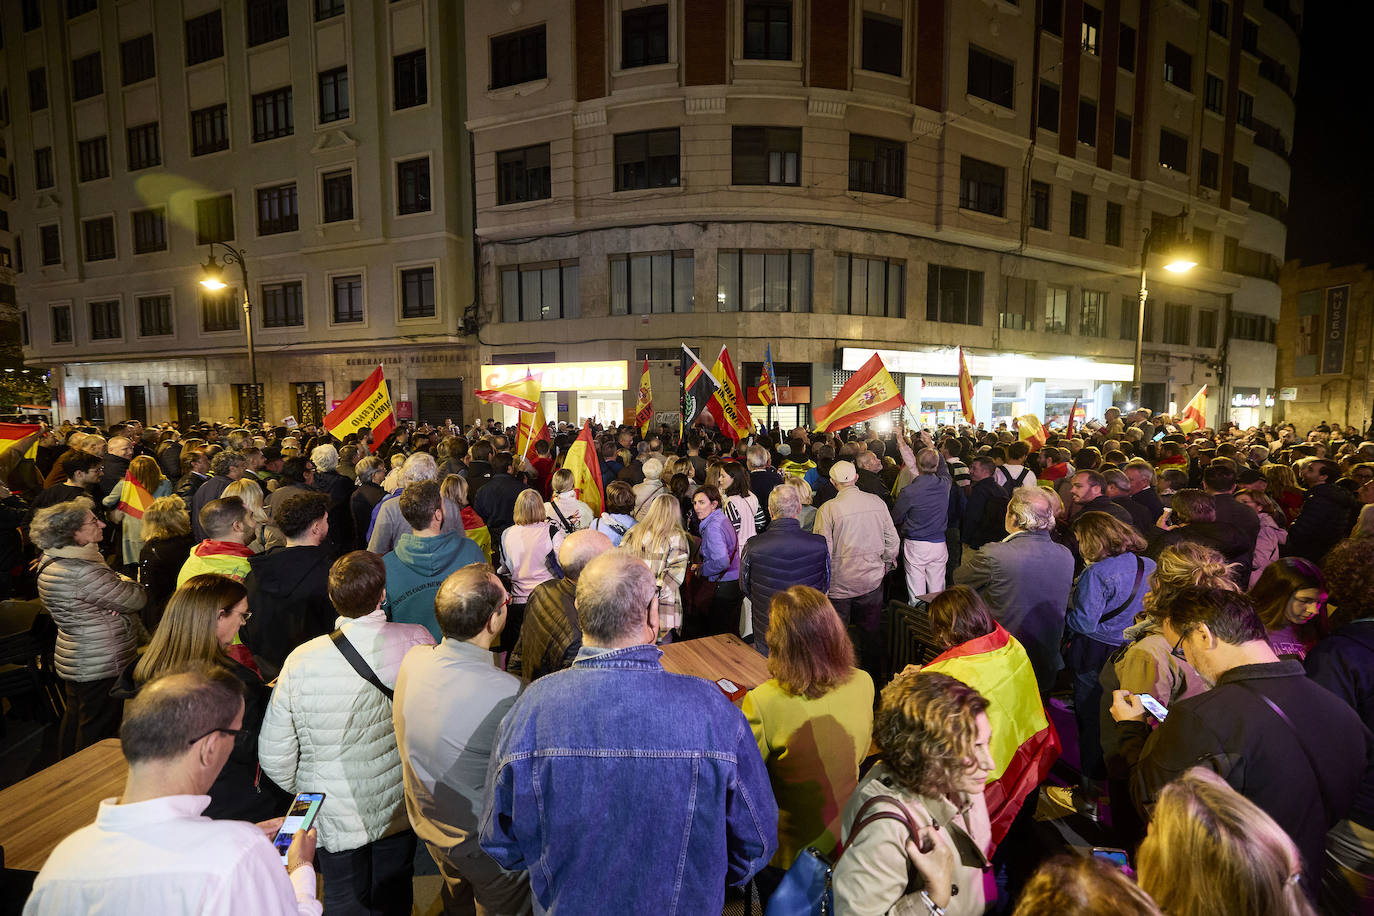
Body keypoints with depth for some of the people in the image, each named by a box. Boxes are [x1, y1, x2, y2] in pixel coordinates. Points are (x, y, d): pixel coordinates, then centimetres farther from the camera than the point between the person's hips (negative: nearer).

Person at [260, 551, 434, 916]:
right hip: (399, 806, 1)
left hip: (333, 816, 0)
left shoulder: (302, 660, -23)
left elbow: (274, 756, -13)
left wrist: (301, 790, 8)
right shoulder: (417, 643, -24)